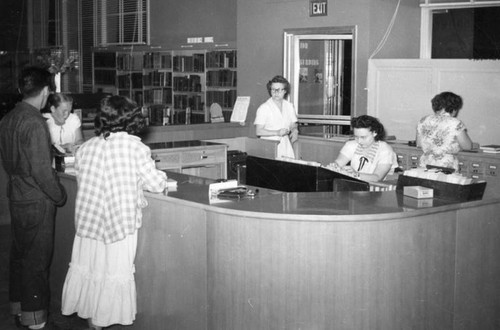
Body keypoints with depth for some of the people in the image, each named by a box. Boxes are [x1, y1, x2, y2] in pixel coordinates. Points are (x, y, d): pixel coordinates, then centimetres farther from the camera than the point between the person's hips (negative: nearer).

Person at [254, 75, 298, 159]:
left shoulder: (289, 106, 12)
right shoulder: (263, 108, -5)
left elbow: (293, 125, 22)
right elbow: (258, 131, -9)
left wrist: (294, 131, -1)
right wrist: (277, 132, -18)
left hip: (286, 147, 4)